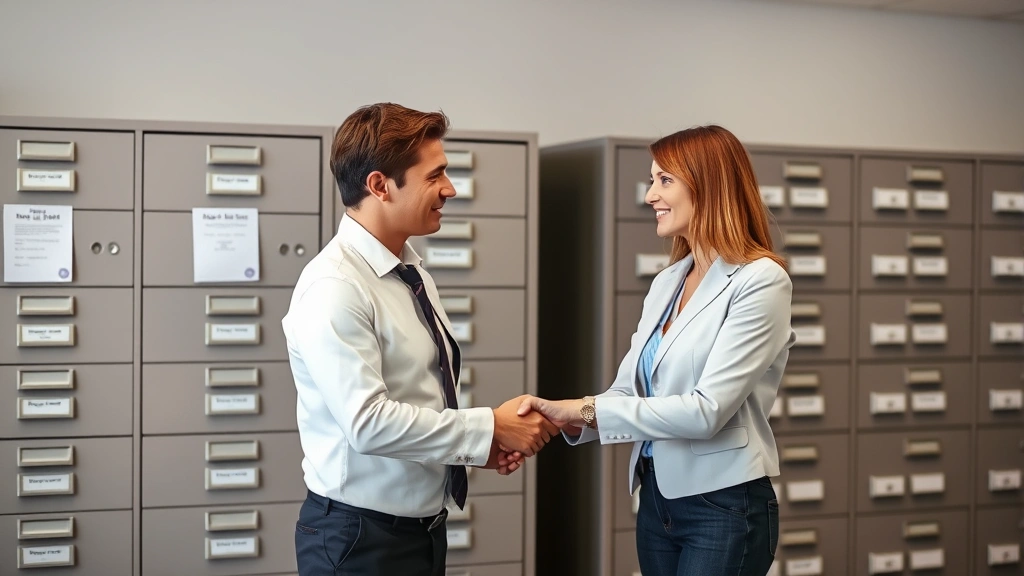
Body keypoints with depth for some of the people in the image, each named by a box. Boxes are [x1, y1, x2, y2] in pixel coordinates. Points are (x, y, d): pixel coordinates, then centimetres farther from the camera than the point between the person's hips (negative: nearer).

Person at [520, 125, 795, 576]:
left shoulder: (760, 281, -14)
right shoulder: (666, 283, 10)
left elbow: (706, 410, -21)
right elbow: (627, 391, 6)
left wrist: (586, 410, -20)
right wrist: (561, 416, -13)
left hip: (724, 508, -7)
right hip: (657, 498, 7)